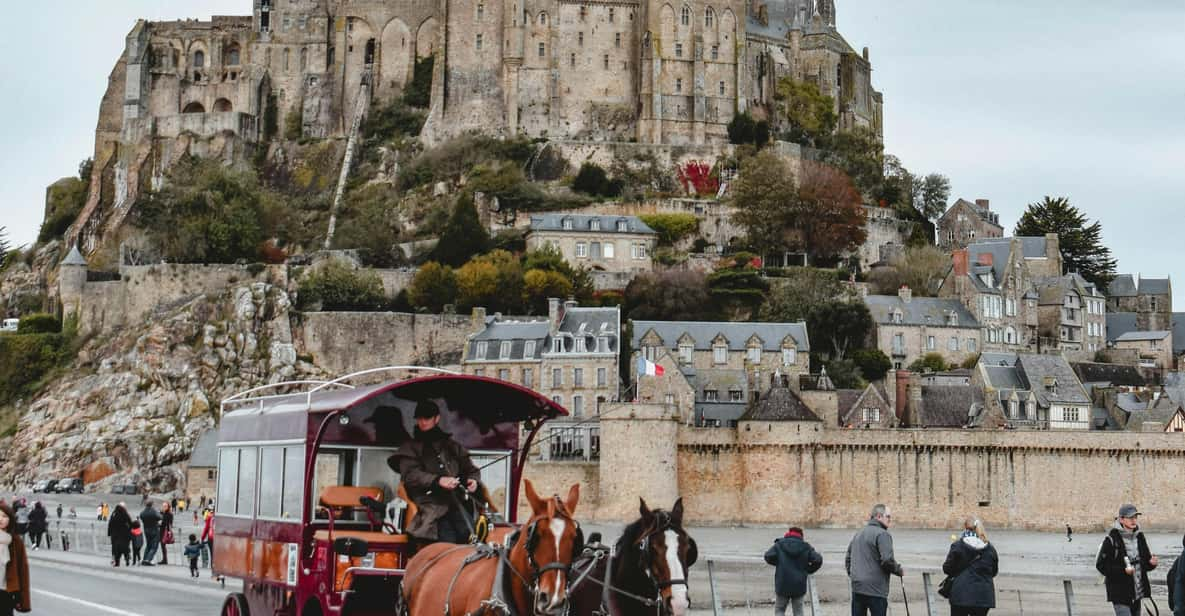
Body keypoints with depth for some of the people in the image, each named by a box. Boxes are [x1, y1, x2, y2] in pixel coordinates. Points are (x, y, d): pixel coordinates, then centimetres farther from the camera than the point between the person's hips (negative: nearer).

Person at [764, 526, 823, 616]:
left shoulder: (779, 545, 0)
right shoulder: (806, 547, 3)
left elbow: (768, 556, -12)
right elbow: (818, 560, -6)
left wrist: (778, 563, 7)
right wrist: (808, 570, 10)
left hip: (782, 584, -1)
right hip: (799, 585, 1)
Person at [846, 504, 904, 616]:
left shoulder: (859, 534, 17)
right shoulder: (882, 534, -10)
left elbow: (848, 557, 23)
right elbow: (887, 560, -19)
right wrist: (899, 570, -3)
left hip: (857, 587, 8)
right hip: (876, 589, -8)